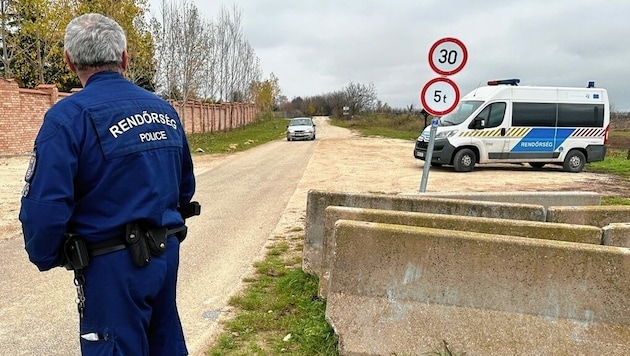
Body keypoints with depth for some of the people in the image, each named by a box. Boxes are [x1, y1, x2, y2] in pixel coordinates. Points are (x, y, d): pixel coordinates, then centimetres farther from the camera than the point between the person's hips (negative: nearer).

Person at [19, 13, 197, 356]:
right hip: (166, 253, 6)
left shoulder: (69, 115, -14)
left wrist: (45, 258, -1)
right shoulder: (164, 109, 5)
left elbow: (44, 205, -20)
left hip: (114, 265, -6)